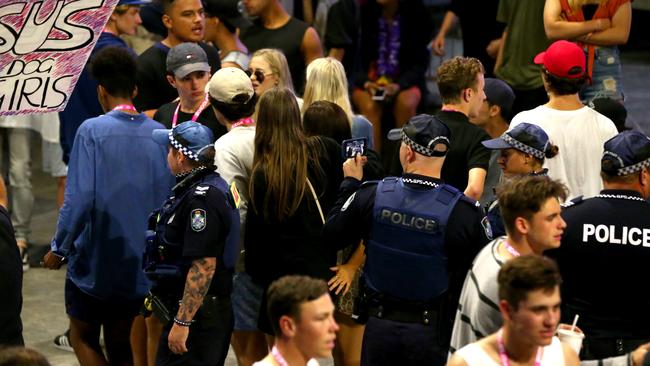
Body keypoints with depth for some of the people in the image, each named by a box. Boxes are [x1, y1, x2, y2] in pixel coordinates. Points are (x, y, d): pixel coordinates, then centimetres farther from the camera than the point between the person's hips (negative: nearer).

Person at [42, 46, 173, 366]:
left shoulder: (92, 131, -14)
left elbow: (80, 198, -18)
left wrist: (59, 248, -6)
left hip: (95, 263, -4)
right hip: (139, 266, 4)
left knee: (83, 338, 13)